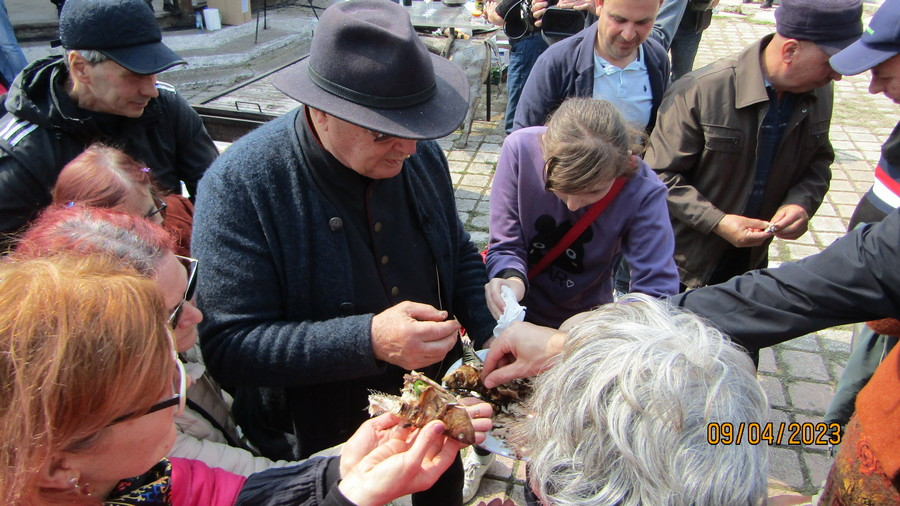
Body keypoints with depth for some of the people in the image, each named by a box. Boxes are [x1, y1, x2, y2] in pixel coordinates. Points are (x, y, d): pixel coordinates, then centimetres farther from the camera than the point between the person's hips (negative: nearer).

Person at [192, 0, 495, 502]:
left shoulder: (421, 154, -8)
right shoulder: (239, 185, -25)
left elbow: (460, 255, 5)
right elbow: (228, 346, -26)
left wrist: (493, 335, -11)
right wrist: (369, 340, -37)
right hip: (319, 447, -4)